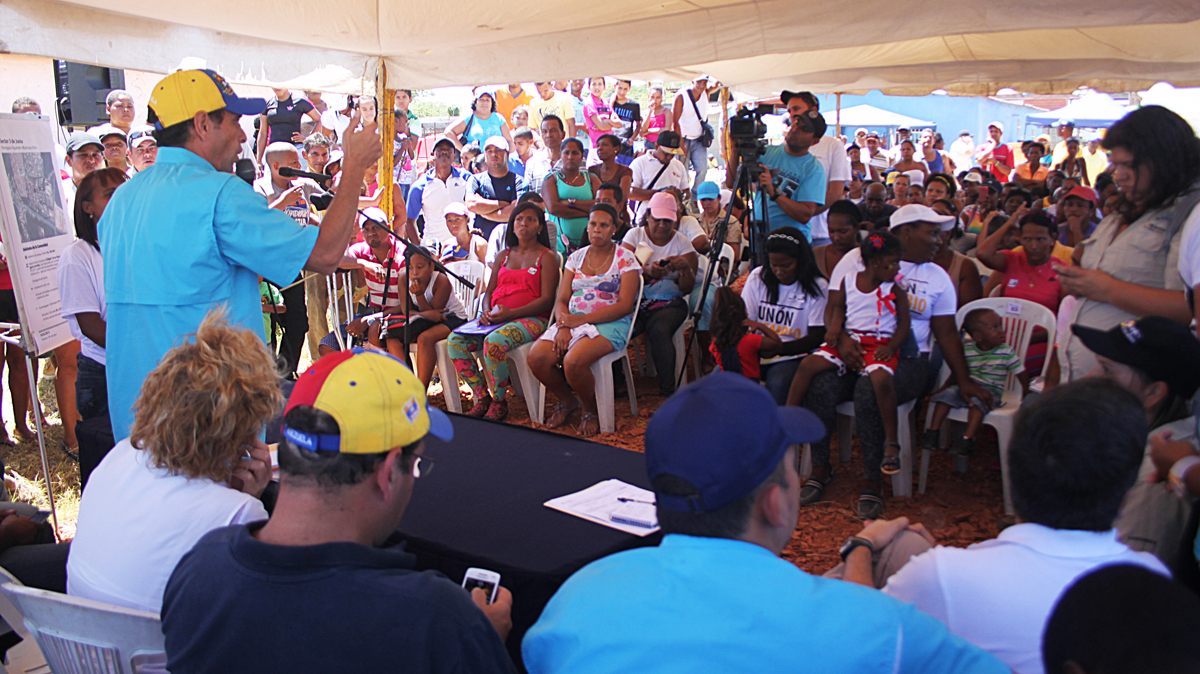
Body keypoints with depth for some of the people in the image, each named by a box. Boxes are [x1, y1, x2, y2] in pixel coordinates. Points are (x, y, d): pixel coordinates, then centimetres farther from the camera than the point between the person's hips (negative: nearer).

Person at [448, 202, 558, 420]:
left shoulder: (546, 257, 3)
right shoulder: (502, 256, 22)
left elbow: (546, 300, -7)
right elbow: (489, 292, 22)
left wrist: (511, 313, -18)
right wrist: (486, 312, -3)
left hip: (531, 319, -6)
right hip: (496, 318, 6)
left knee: (494, 342, -36)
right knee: (455, 340, -18)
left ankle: (498, 402, -16)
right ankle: (481, 399, -11)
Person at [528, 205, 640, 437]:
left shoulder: (625, 258, 0)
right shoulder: (576, 257, 15)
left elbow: (625, 306, -10)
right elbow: (561, 300, 10)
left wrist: (581, 320, -16)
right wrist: (563, 326, -12)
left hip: (609, 324, -5)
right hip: (573, 321, 5)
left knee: (573, 361, -33)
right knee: (536, 357, -21)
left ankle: (591, 411, -3)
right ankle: (567, 401, 8)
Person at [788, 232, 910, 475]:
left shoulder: (896, 289, 4)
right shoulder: (848, 281, 9)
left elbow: (904, 323, 3)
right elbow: (837, 307, 11)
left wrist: (891, 347, -15)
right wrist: (834, 327, -12)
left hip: (879, 344, -3)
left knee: (881, 378, -35)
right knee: (808, 364, -19)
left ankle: (892, 443, -19)